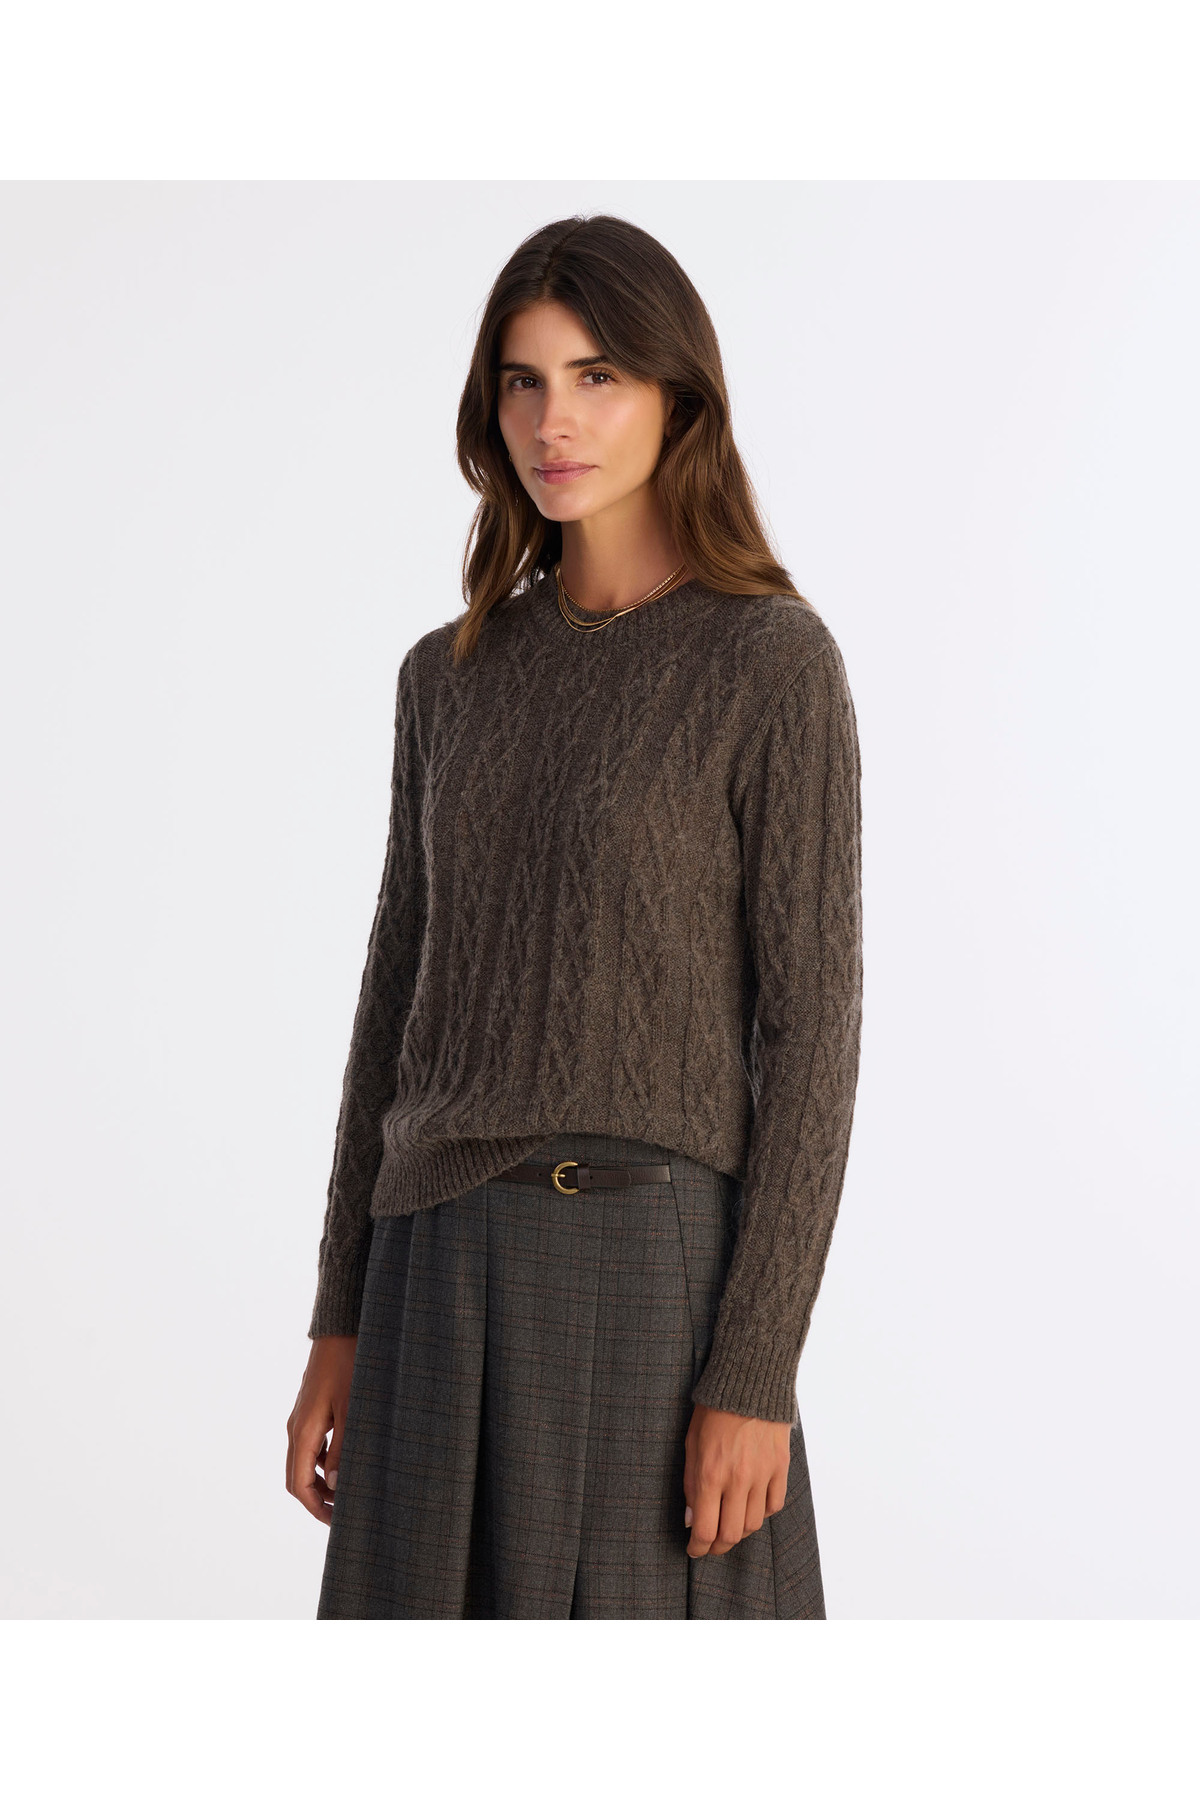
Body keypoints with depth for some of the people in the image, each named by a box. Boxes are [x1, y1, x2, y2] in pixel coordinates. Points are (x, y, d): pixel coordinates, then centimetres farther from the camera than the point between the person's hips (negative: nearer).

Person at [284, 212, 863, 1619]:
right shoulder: (453, 676, 11)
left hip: (655, 1273, -5)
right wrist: (341, 1324, 10)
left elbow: (811, 1028, -9)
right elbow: (404, 995, 13)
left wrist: (756, 1374, -14)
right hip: (447, 1285, 6)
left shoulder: (774, 662, -6)